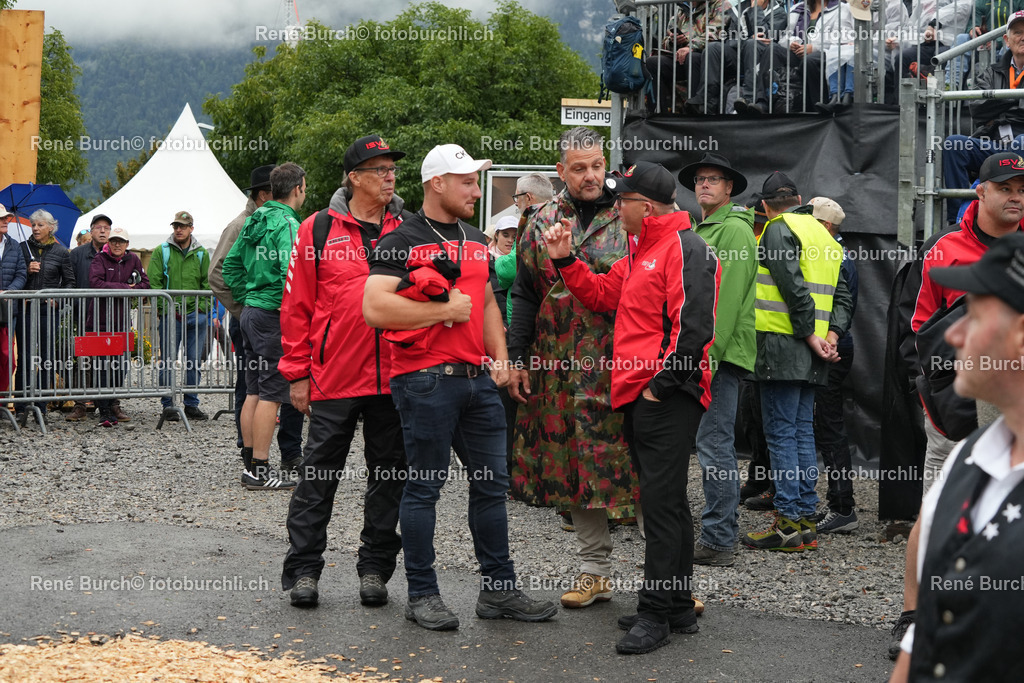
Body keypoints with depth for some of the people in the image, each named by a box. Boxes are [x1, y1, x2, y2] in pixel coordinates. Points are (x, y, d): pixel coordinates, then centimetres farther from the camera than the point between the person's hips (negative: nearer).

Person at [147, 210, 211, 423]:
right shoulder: (162, 252, 4)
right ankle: (168, 405, 5)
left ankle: (192, 404, 13)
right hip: (170, 315, -2)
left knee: (194, 361, 6)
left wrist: (202, 308, -2)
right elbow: (154, 282, 0)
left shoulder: (201, 253, 10)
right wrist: (166, 308, -9)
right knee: (168, 361, -2)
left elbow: (207, 283, 11)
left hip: (195, 314, 2)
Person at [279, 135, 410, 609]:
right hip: (334, 377, -3)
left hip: (394, 377, 3)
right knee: (319, 474, 3)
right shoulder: (318, 229, 0)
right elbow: (297, 306, 1)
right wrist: (297, 373, -2)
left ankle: (374, 569, 20)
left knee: (390, 473, 9)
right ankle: (303, 570, 12)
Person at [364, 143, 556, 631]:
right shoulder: (401, 241, -7)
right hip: (425, 380, -7)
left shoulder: (477, 241, 18)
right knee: (425, 485, 0)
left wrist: (500, 355, 11)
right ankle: (422, 595, 9)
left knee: (491, 482, 9)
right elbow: (375, 308, -17)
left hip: (477, 377, 8)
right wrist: (446, 309, -13)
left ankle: (498, 590, 18)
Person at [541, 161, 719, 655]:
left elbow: (691, 326, -18)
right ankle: (678, 609, 21)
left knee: (660, 502, -8)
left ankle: (655, 614, -5)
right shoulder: (641, 254, 21)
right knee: (665, 501, 14)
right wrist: (565, 260, 12)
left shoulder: (684, 248, -11)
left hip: (668, 397, -10)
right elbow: (600, 295, 23)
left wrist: (662, 383, -18)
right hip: (638, 395, 10)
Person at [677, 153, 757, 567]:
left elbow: (728, 299, -17)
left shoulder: (734, 230, -9)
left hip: (722, 354, -10)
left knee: (714, 444, -9)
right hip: (703, 353, 10)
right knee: (715, 444, 13)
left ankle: (718, 541, -6)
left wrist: (709, 354, -21)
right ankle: (722, 531, 20)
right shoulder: (701, 231, 22)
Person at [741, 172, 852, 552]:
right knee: (802, 431, 11)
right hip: (811, 352, 8)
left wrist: (809, 333, -13)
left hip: (783, 346, -8)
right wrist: (831, 333, 5)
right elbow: (841, 294, 17)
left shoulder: (778, 229, -6)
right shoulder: (821, 233, 21)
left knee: (781, 432, -6)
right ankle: (806, 519, 11)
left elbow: (794, 286, -18)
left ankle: (788, 524, -7)